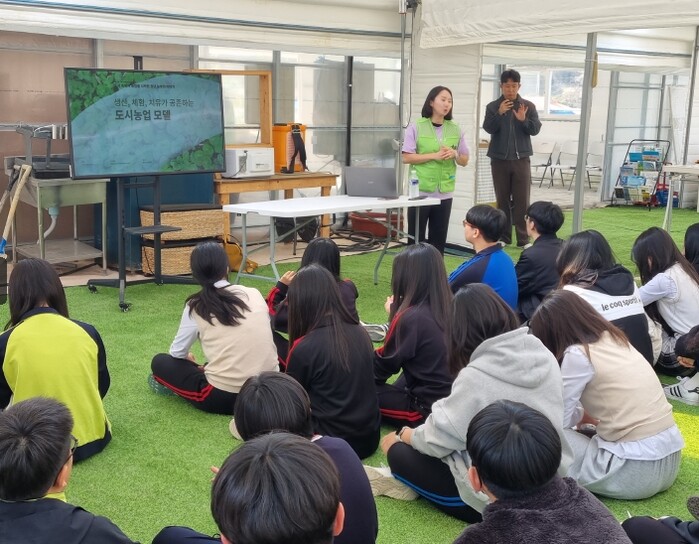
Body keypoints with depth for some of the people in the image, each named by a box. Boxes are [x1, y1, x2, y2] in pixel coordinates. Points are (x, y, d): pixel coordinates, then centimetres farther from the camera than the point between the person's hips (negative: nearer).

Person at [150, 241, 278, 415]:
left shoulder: (196, 306, -2)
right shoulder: (254, 294, 4)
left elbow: (177, 352, 9)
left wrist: (189, 360, 34)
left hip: (224, 398, -4)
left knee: (160, 362, 15)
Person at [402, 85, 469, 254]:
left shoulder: (455, 130, 7)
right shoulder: (416, 127, -3)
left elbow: (464, 161, 11)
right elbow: (406, 158, -8)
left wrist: (455, 154, -11)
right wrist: (434, 155, -16)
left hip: (445, 193, 3)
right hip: (420, 191, -3)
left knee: (439, 240, 8)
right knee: (415, 239, 2)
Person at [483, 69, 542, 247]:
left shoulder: (528, 106, 3)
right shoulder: (493, 106, 2)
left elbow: (536, 129, -2)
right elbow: (488, 128, -9)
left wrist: (524, 120, -21)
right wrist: (499, 113, -24)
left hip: (521, 159, 0)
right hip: (499, 159, 0)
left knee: (522, 201, -1)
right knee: (502, 200, 6)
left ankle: (523, 239, 1)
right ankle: (503, 237, 14)